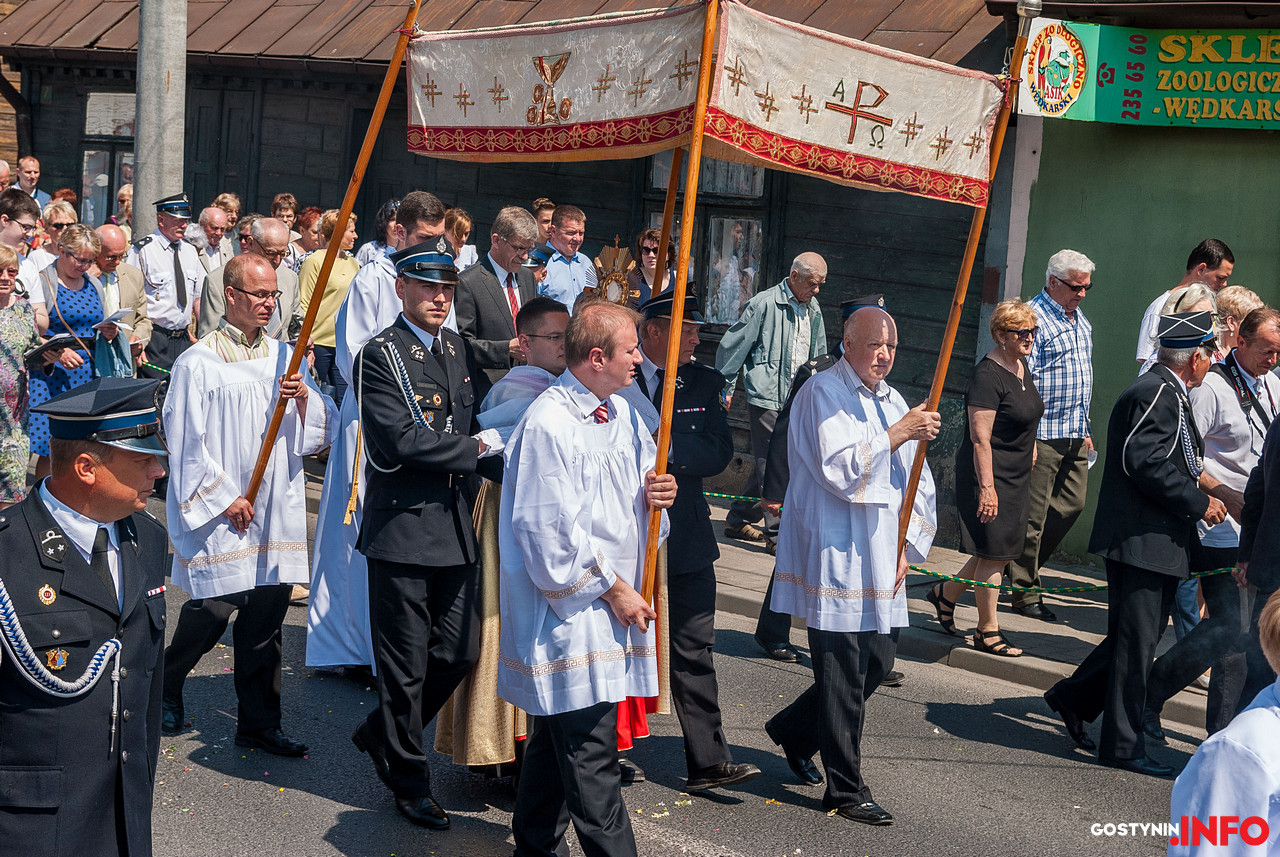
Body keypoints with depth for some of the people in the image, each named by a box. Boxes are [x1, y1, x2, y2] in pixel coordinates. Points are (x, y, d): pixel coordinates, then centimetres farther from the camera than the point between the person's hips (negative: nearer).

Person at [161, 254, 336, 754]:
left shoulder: (283, 357, 11)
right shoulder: (198, 363, -3)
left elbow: (322, 431, 11)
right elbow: (186, 441, -5)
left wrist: (304, 397, -9)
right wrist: (224, 498, -8)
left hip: (277, 515, 4)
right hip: (219, 510, -4)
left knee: (266, 619, 6)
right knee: (213, 610, -3)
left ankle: (259, 724, 15)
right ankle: (166, 688, 25)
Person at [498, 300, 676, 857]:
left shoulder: (621, 413, 10)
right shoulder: (548, 424, -17)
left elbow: (635, 486, 22)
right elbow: (551, 532, -18)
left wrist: (654, 494, -2)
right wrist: (612, 589, -13)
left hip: (613, 602, 9)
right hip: (572, 607, -9)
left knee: (559, 736, 18)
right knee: (590, 754, -6)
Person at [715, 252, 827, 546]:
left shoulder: (813, 311, 14)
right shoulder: (764, 305, -9)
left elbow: (819, 355, 26)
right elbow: (733, 345, -4)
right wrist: (726, 387, 0)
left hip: (797, 400, 7)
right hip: (766, 397, -7)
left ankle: (738, 520, 22)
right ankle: (779, 530, -5)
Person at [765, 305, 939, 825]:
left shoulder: (892, 401, 17)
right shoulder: (822, 394, -7)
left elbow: (917, 484, 17)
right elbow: (838, 470, -19)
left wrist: (907, 545, 5)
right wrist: (898, 435, -20)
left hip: (881, 561, 8)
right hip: (834, 558, -8)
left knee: (877, 662, 13)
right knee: (843, 679, -3)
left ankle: (793, 731, 34)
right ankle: (845, 791, 8)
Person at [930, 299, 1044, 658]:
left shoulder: (1022, 366, 10)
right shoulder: (988, 376, -19)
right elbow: (980, 438, -22)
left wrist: (1029, 449, 25)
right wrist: (987, 486, -24)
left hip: (1016, 477, 9)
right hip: (990, 475, -9)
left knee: (999, 551, 14)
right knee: (994, 553, -3)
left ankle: (946, 594, 32)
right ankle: (987, 631, 9)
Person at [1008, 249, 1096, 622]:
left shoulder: (1081, 321, 17)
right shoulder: (1032, 318, -11)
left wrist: (1085, 429, 23)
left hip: (1075, 434, 9)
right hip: (1042, 436, -9)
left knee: (1072, 504, 11)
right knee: (1033, 513, -2)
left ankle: (1020, 566, 26)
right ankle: (1023, 592, 7)